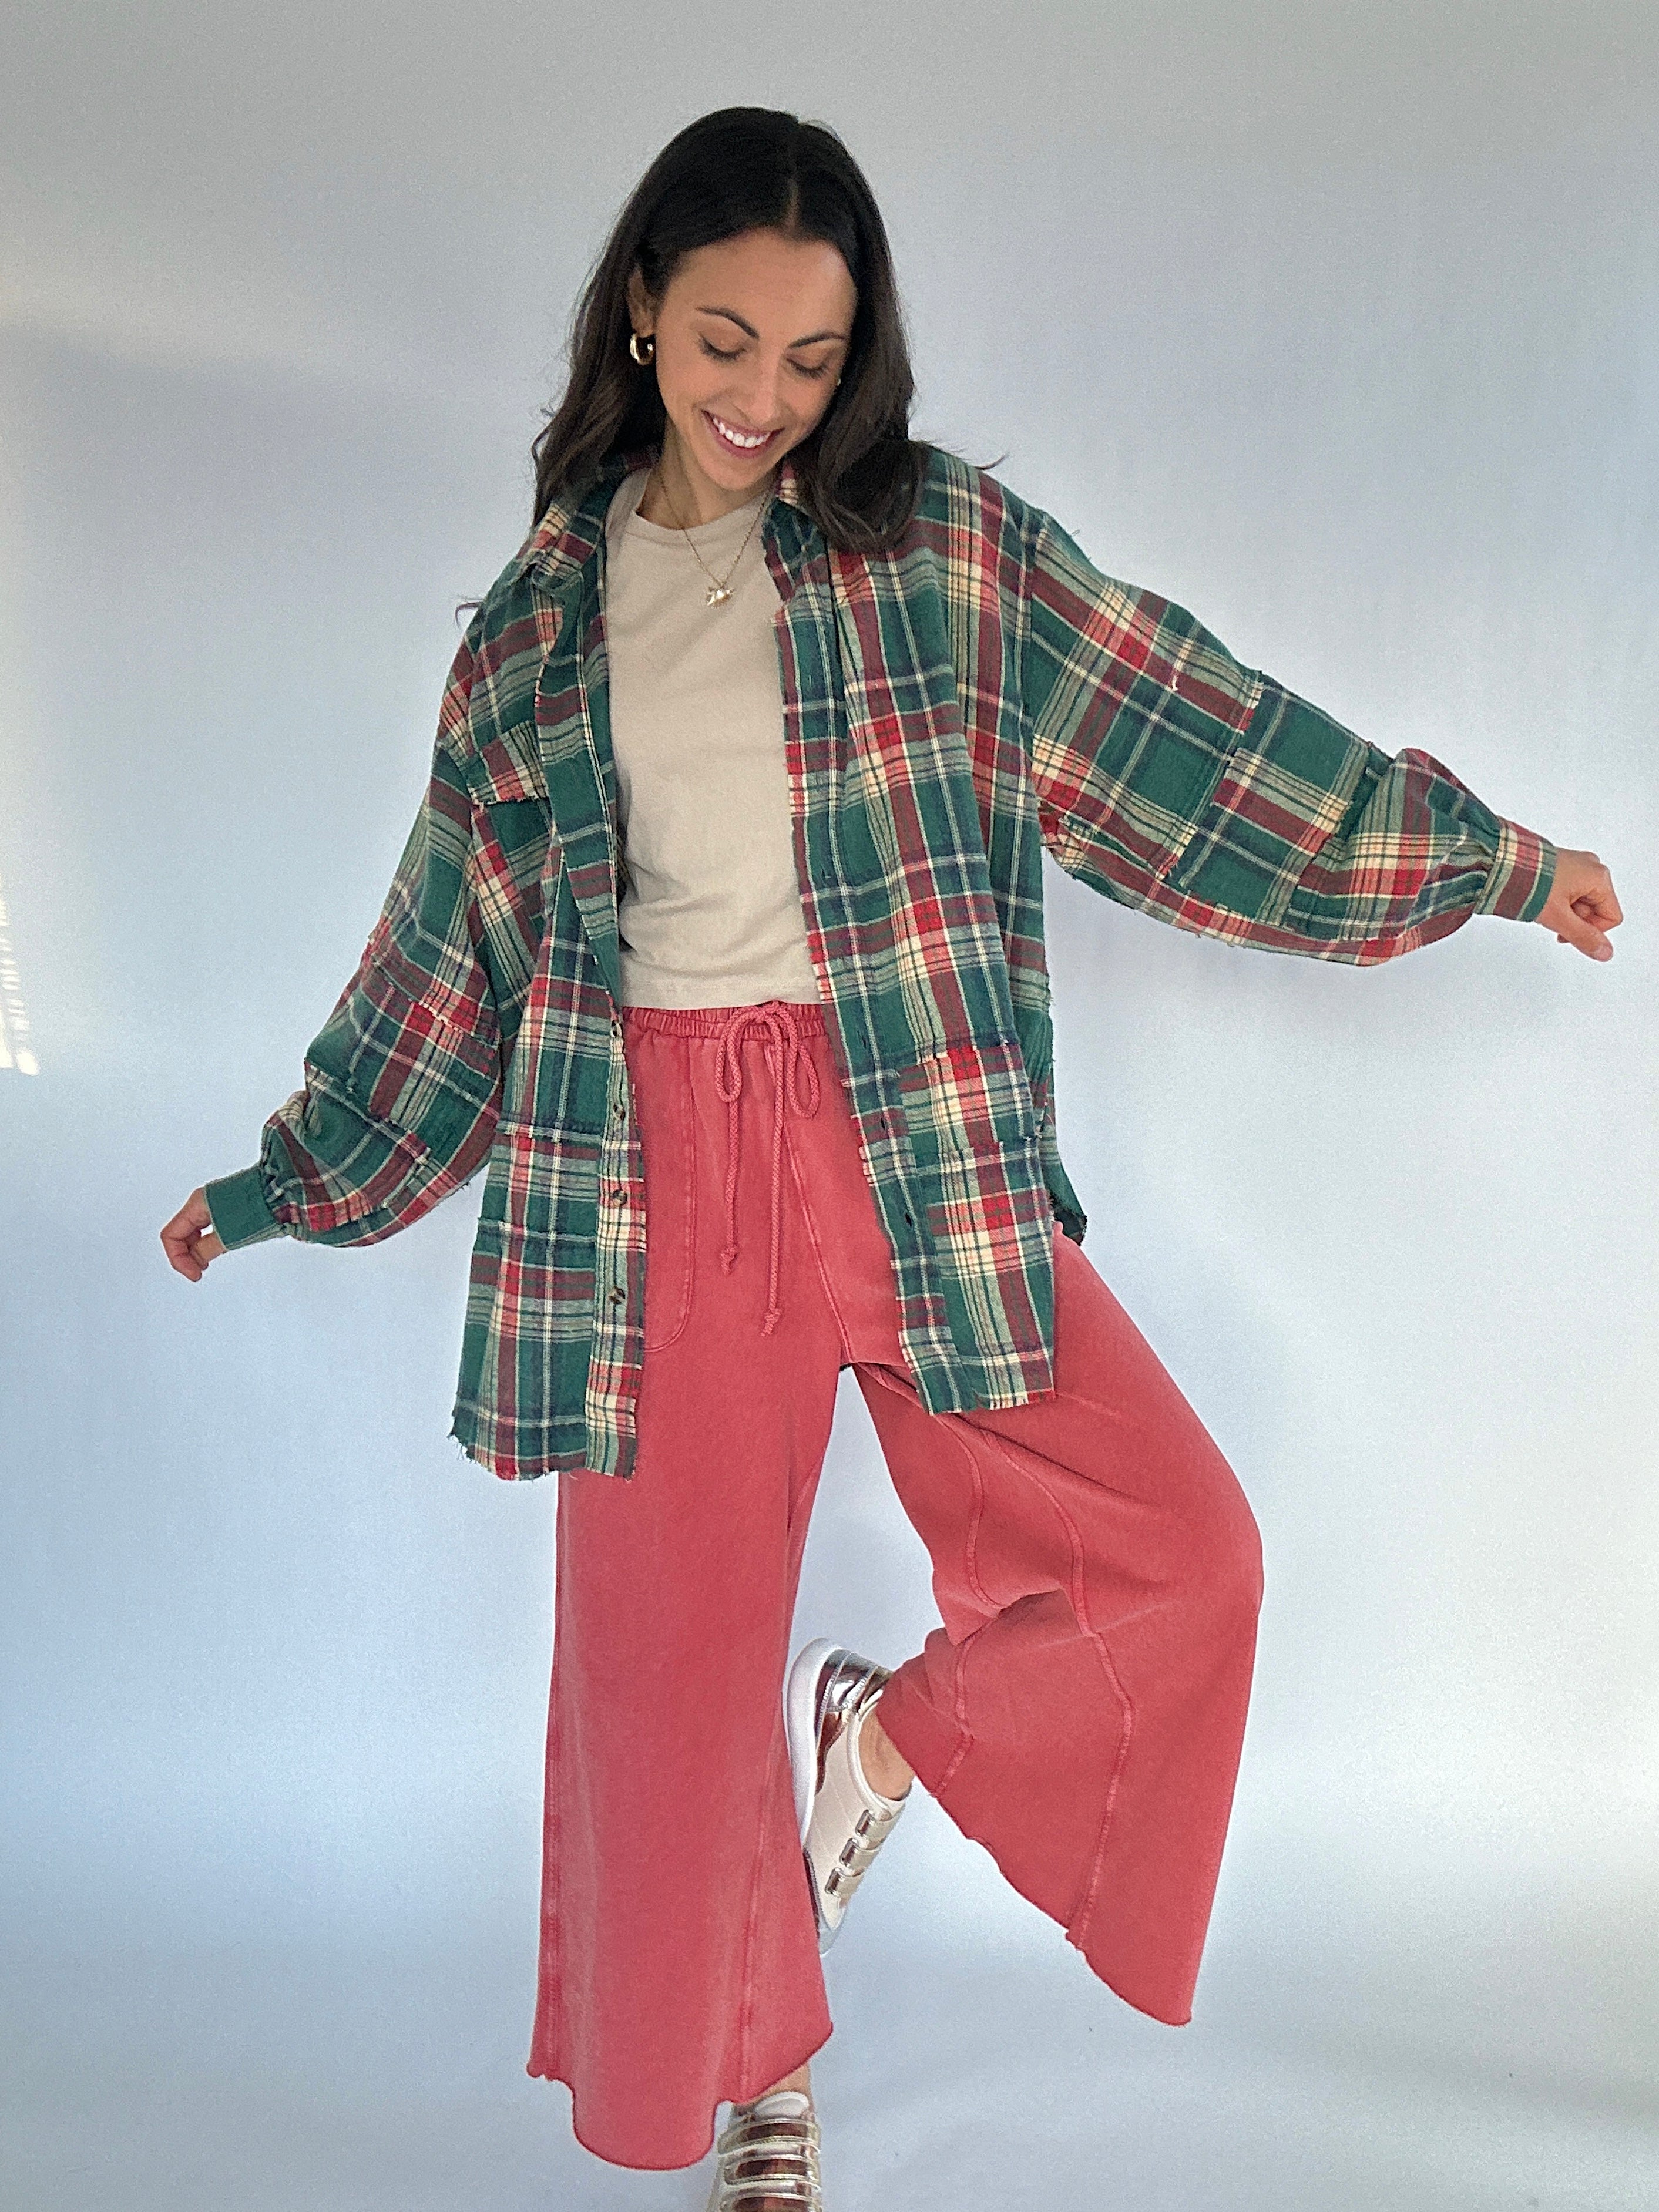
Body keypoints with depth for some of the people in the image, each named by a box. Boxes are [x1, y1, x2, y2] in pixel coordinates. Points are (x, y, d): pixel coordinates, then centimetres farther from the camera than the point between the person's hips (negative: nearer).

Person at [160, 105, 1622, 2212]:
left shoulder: (945, 543, 4)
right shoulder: (534, 619, 9)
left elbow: (1190, 737, 6)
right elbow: (451, 942, 15)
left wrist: (1483, 854, 7)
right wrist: (281, 1184, 21)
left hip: (917, 1146, 0)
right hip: (655, 1167, 1)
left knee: (1183, 1547, -11)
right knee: (665, 1646, 8)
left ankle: (878, 1736, 18)